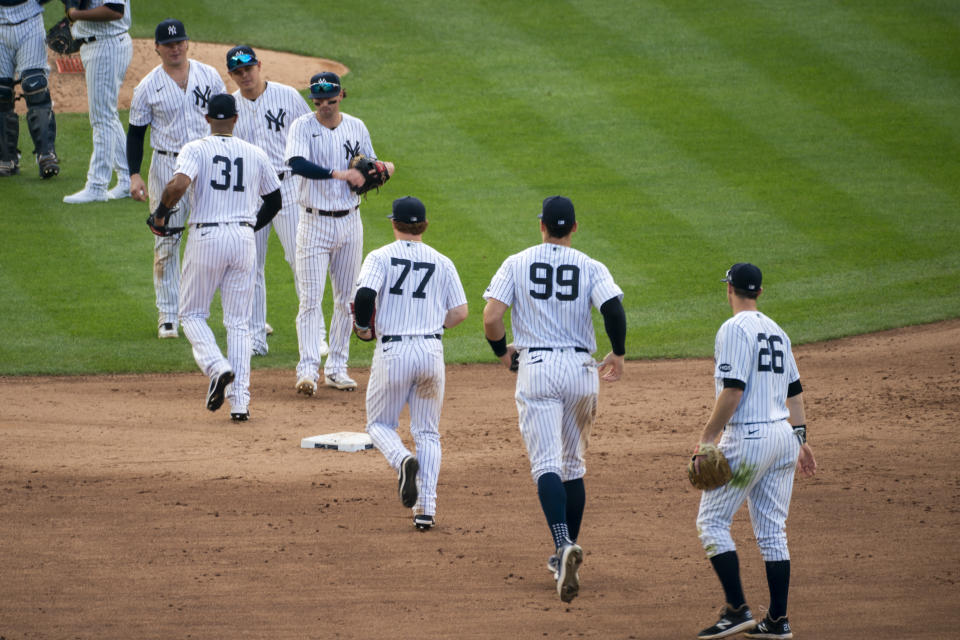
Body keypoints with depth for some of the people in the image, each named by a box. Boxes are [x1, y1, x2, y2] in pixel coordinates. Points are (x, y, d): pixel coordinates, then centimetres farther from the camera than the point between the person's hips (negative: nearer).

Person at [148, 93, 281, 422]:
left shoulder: (195, 149, -5)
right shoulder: (256, 154, 7)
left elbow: (179, 185, -23)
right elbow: (274, 200, 17)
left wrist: (162, 209, -3)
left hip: (205, 238, -3)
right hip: (244, 239, 3)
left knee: (192, 313, 13)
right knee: (238, 322, 8)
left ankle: (217, 367, -14)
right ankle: (240, 401, 2)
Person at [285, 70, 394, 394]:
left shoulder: (356, 127, 5)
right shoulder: (302, 127, -8)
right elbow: (297, 164, -26)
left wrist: (384, 169, -7)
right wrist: (339, 174, -30)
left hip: (350, 221, 4)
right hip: (315, 222, -4)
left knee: (346, 298, 8)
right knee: (311, 298, -10)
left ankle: (336, 368, 16)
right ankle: (308, 369, -15)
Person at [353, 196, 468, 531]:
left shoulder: (381, 257, -2)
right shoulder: (442, 262, 8)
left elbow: (365, 294, -17)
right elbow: (460, 312, 5)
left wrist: (363, 327, 1)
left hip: (392, 351, -3)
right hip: (431, 351, 3)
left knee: (380, 424, 14)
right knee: (427, 432, 12)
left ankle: (403, 459, -19)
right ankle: (426, 507, 0)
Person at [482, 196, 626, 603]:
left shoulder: (517, 264, 2)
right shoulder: (590, 268, 3)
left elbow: (491, 317, -7)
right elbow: (613, 307, -14)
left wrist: (501, 351, 14)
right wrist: (618, 354, 3)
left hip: (536, 370, -2)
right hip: (580, 369, 2)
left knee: (547, 464, -11)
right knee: (573, 466, 17)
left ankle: (564, 545, -34)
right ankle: (565, 556, 23)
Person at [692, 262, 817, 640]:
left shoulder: (735, 329, -10)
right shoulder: (776, 331, 15)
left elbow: (732, 391, -18)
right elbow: (795, 392, 17)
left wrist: (707, 439, -15)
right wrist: (801, 440, 19)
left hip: (748, 437, -8)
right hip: (783, 436, 8)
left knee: (711, 521, 0)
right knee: (772, 531, 10)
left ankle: (737, 610, -9)